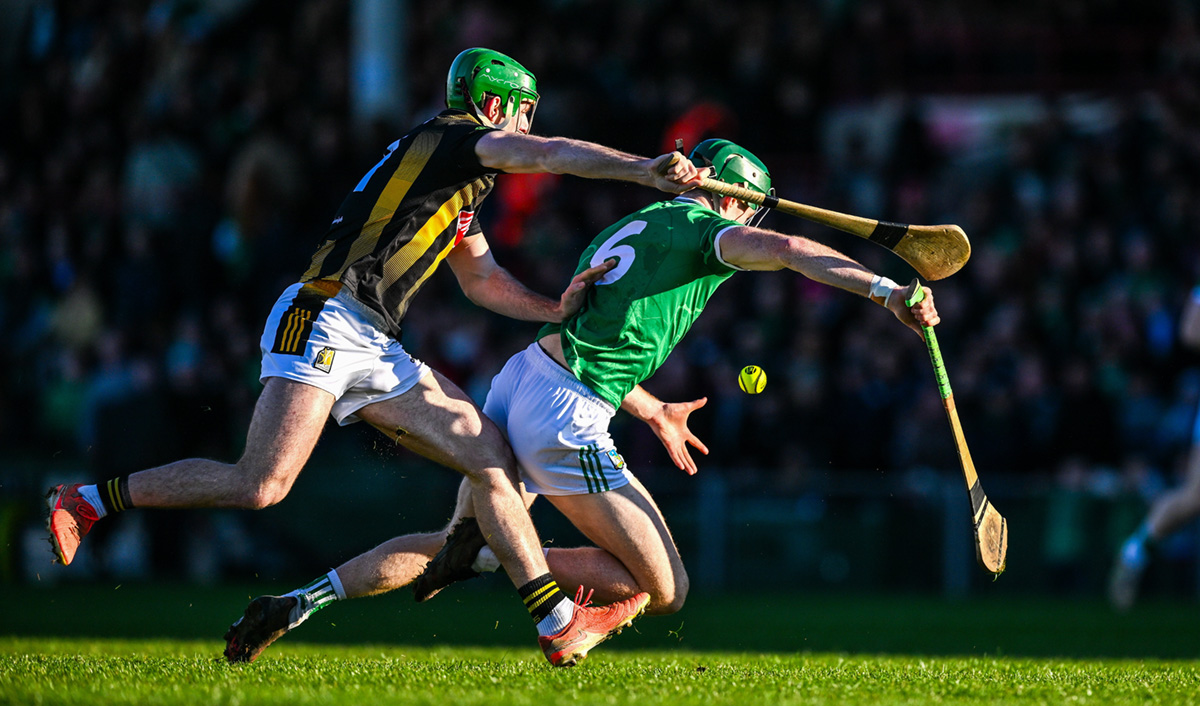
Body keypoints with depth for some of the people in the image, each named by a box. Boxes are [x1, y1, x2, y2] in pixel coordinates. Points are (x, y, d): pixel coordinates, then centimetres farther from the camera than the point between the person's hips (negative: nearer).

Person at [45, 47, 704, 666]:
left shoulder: (463, 196, 26)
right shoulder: (448, 137, -2)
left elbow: (482, 279, 31)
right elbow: (547, 154, -16)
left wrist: (555, 309, 15)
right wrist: (643, 168, -22)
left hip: (375, 352, 10)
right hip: (324, 320, -10)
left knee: (493, 458, 1)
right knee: (261, 485, -19)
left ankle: (558, 621, 1)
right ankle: (86, 501, -4)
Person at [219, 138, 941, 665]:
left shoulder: (625, 229, 26)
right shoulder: (704, 228, 0)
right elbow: (787, 250, -18)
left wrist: (653, 411, 43)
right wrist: (887, 289, -22)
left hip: (518, 379, 9)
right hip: (565, 419, -9)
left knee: (457, 541, 26)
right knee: (664, 589, -3)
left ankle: (301, 601, 12)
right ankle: (489, 556, -9)